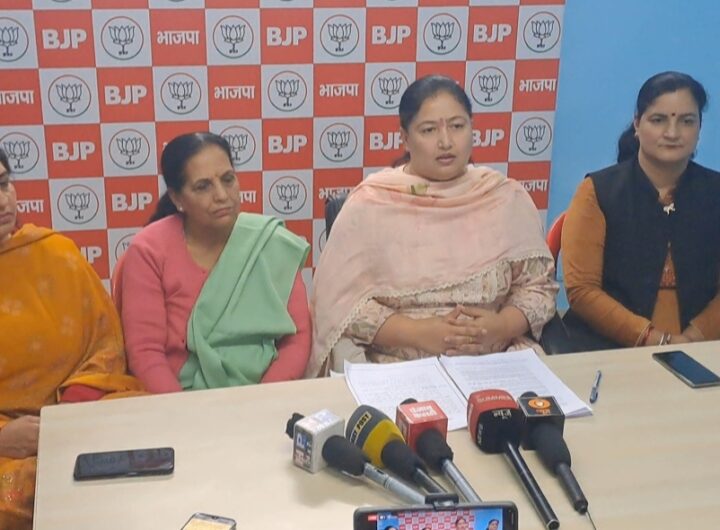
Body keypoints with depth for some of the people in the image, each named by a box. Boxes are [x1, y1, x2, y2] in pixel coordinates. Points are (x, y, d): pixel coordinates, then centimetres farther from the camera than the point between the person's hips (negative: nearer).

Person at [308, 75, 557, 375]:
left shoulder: (507, 198, 6)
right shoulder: (370, 203, -1)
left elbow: (539, 285, 8)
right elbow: (339, 298, -5)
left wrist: (502, 325, -11)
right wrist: (418, 333, -14)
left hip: (492, 367, 2)